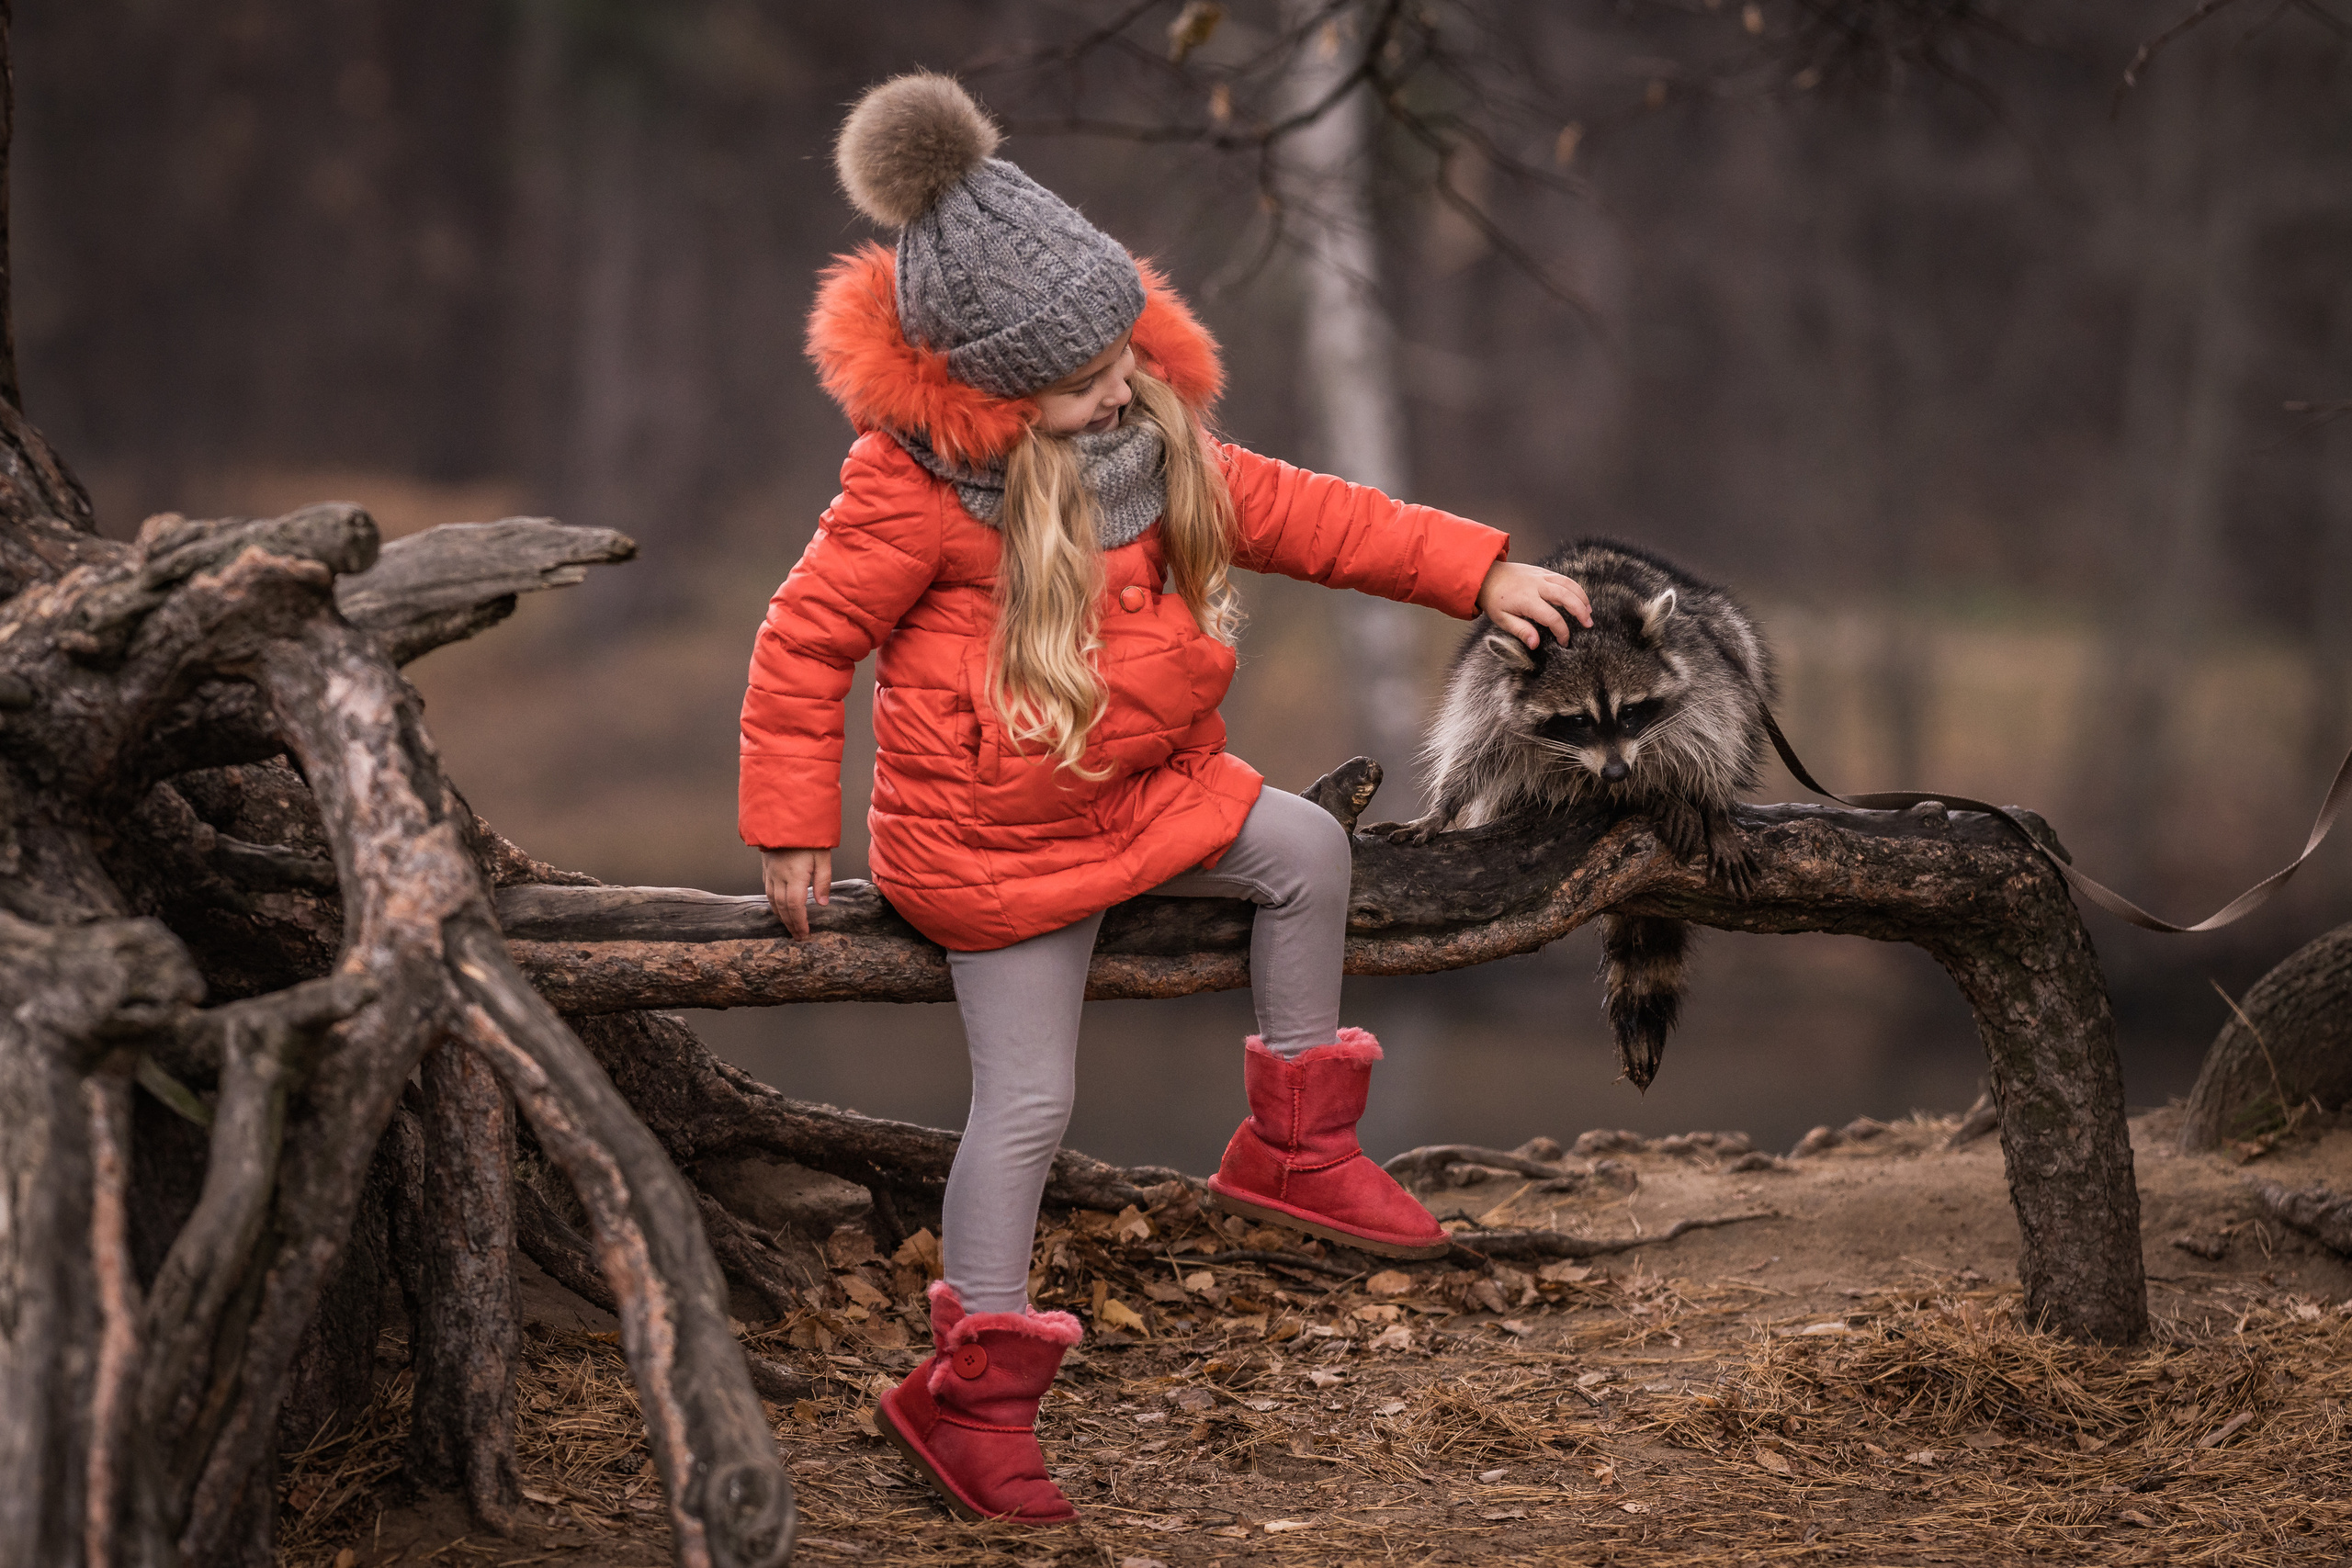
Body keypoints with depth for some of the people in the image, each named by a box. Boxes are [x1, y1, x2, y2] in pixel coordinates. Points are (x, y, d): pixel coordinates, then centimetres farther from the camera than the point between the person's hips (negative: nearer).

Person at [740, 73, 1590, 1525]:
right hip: (997, 841, -7)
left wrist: (1480, 573, 0)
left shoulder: (1147, 427, -2)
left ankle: (1294, 1141, 11)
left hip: (1146, 790, 7)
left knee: (1309, 848, -8)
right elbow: (803, 643, -13)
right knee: (1029, 1099, -4)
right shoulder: (920, 484, -22)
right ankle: (973, 1384, 11)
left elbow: (1294, 514, 5)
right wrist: (793, 825, -11)